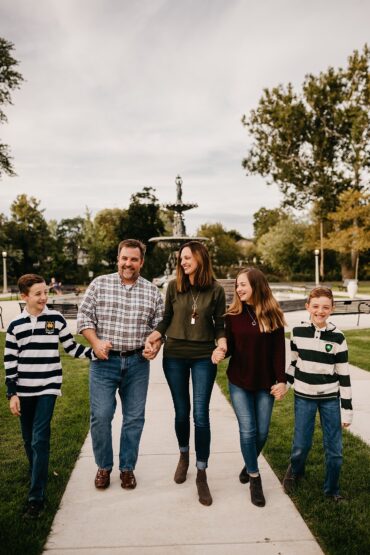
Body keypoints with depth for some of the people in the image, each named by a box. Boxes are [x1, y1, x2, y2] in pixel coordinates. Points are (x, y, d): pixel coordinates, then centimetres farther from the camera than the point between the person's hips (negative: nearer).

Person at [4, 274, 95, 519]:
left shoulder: (56, 318, -3)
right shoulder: (15, 325, -1)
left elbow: (72, 347, 4)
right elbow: (10, 362, 3)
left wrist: (95, 352, -11)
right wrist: (12, 393, 0)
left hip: (48, 387, -2)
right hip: (24, 390, 2)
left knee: (40, 439, -8)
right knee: (29, 439, 14)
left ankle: (37, 497, 0)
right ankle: (38, 478, 39)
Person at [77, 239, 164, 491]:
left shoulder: (152, 291, 6)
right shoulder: (99, 284, 2)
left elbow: (159, 325, 9)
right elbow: (84, 316, 0)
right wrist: (95, 342, -13)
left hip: (138, 363, 2)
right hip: (105, 361, -1)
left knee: (134, 418, 9)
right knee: (101, 416, 0)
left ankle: (127, 467, 27)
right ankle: (104, 466, 23)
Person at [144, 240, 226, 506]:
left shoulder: (216, 290, -4)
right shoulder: (174, 286, -1)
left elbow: (221, 325, 0)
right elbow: (166, 320, 5)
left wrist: (221, 346, -18)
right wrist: (153, 337, -10)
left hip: (204, 357, -1)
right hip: (175, 356, 2)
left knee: (201, 415, -3)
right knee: (182, 412, 12)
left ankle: (202, 474, 13)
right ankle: (184, 455, 40)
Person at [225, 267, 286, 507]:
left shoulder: (273, 314, -5)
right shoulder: (233, 315, -3)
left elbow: (279, 351, -3)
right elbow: (230, 347, -2)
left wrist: (281, 380, -7)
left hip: (265, 383, 0)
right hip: (239, 382, 0)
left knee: (262, 432, 9)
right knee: (248, 430, 0)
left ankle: (250, 464, 37)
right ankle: (255, 477, 19)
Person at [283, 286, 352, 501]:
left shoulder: (337, 337, -8)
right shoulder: (298, 332, -5)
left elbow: (344, 375, -4)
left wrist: (347, 408, -3)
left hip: (330, 399, 0)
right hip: (303, 397, 1)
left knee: (334, 449, 5)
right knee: (301, 445, 5)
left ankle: (332, 490, 28)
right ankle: (294, 472, 37)